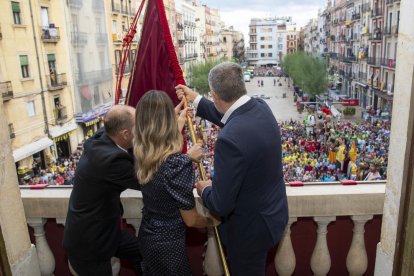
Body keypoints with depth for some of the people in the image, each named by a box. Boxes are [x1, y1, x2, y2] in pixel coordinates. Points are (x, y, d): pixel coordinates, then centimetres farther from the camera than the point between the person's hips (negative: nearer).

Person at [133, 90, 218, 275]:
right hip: (168, 243, -6)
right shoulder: (179, 163, -31)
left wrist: (181, 121, 29)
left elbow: (165, 141, 15)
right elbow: (190, 220, -19)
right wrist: (212, 222, 1)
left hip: (146, 236, 6)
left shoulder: (141, 154, -11)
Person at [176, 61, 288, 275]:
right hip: (272, 213, 7)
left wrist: (204, 189, -6)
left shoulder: (230, 139, -36)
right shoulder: (260, 107, -10)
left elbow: (220, 205, -28)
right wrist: (196, 99, 20)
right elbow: (232, 118, 14)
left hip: (251, 228, -7)